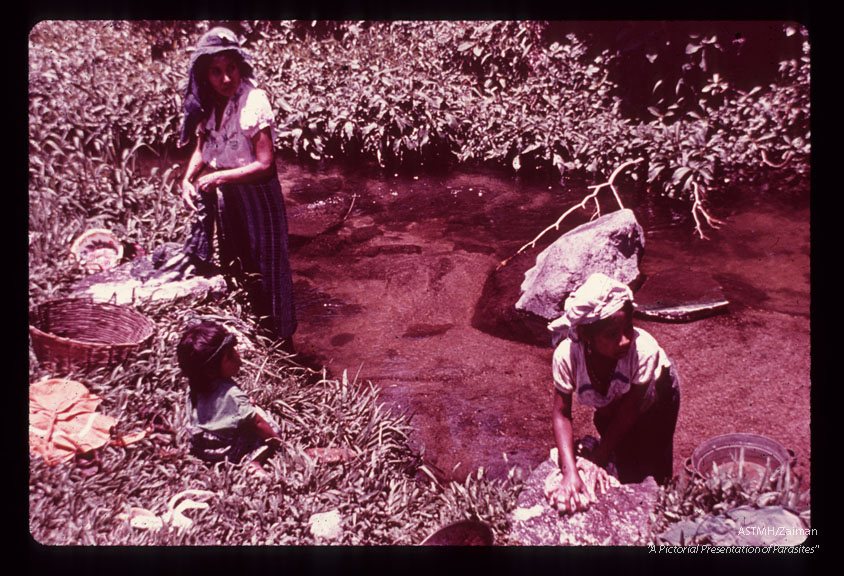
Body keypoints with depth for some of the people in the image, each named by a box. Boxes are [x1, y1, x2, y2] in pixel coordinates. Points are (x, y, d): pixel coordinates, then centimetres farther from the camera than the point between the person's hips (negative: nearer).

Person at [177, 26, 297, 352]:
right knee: (232, 269, 19)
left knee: (261, 273, 4)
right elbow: (202, 148, 12)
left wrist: (218, 177, -20)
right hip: (223, 202, 7)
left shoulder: (253, 100, -21)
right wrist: (188, 179, -6)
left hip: (255, 199, -7)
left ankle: (278, 347, 21)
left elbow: (265, 164, -21)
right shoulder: (208, 105, -1)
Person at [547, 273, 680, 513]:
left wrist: (598, 458, -22)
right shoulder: (566, 356, -39)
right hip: (609, 405, 2)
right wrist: (570, 472, -37)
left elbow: (630, 409, -29)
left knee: (652, 469, 6)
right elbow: (561, 414, -27)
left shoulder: (644, 350, -43)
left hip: (655, 401, -1)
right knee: (622, 470, 14)